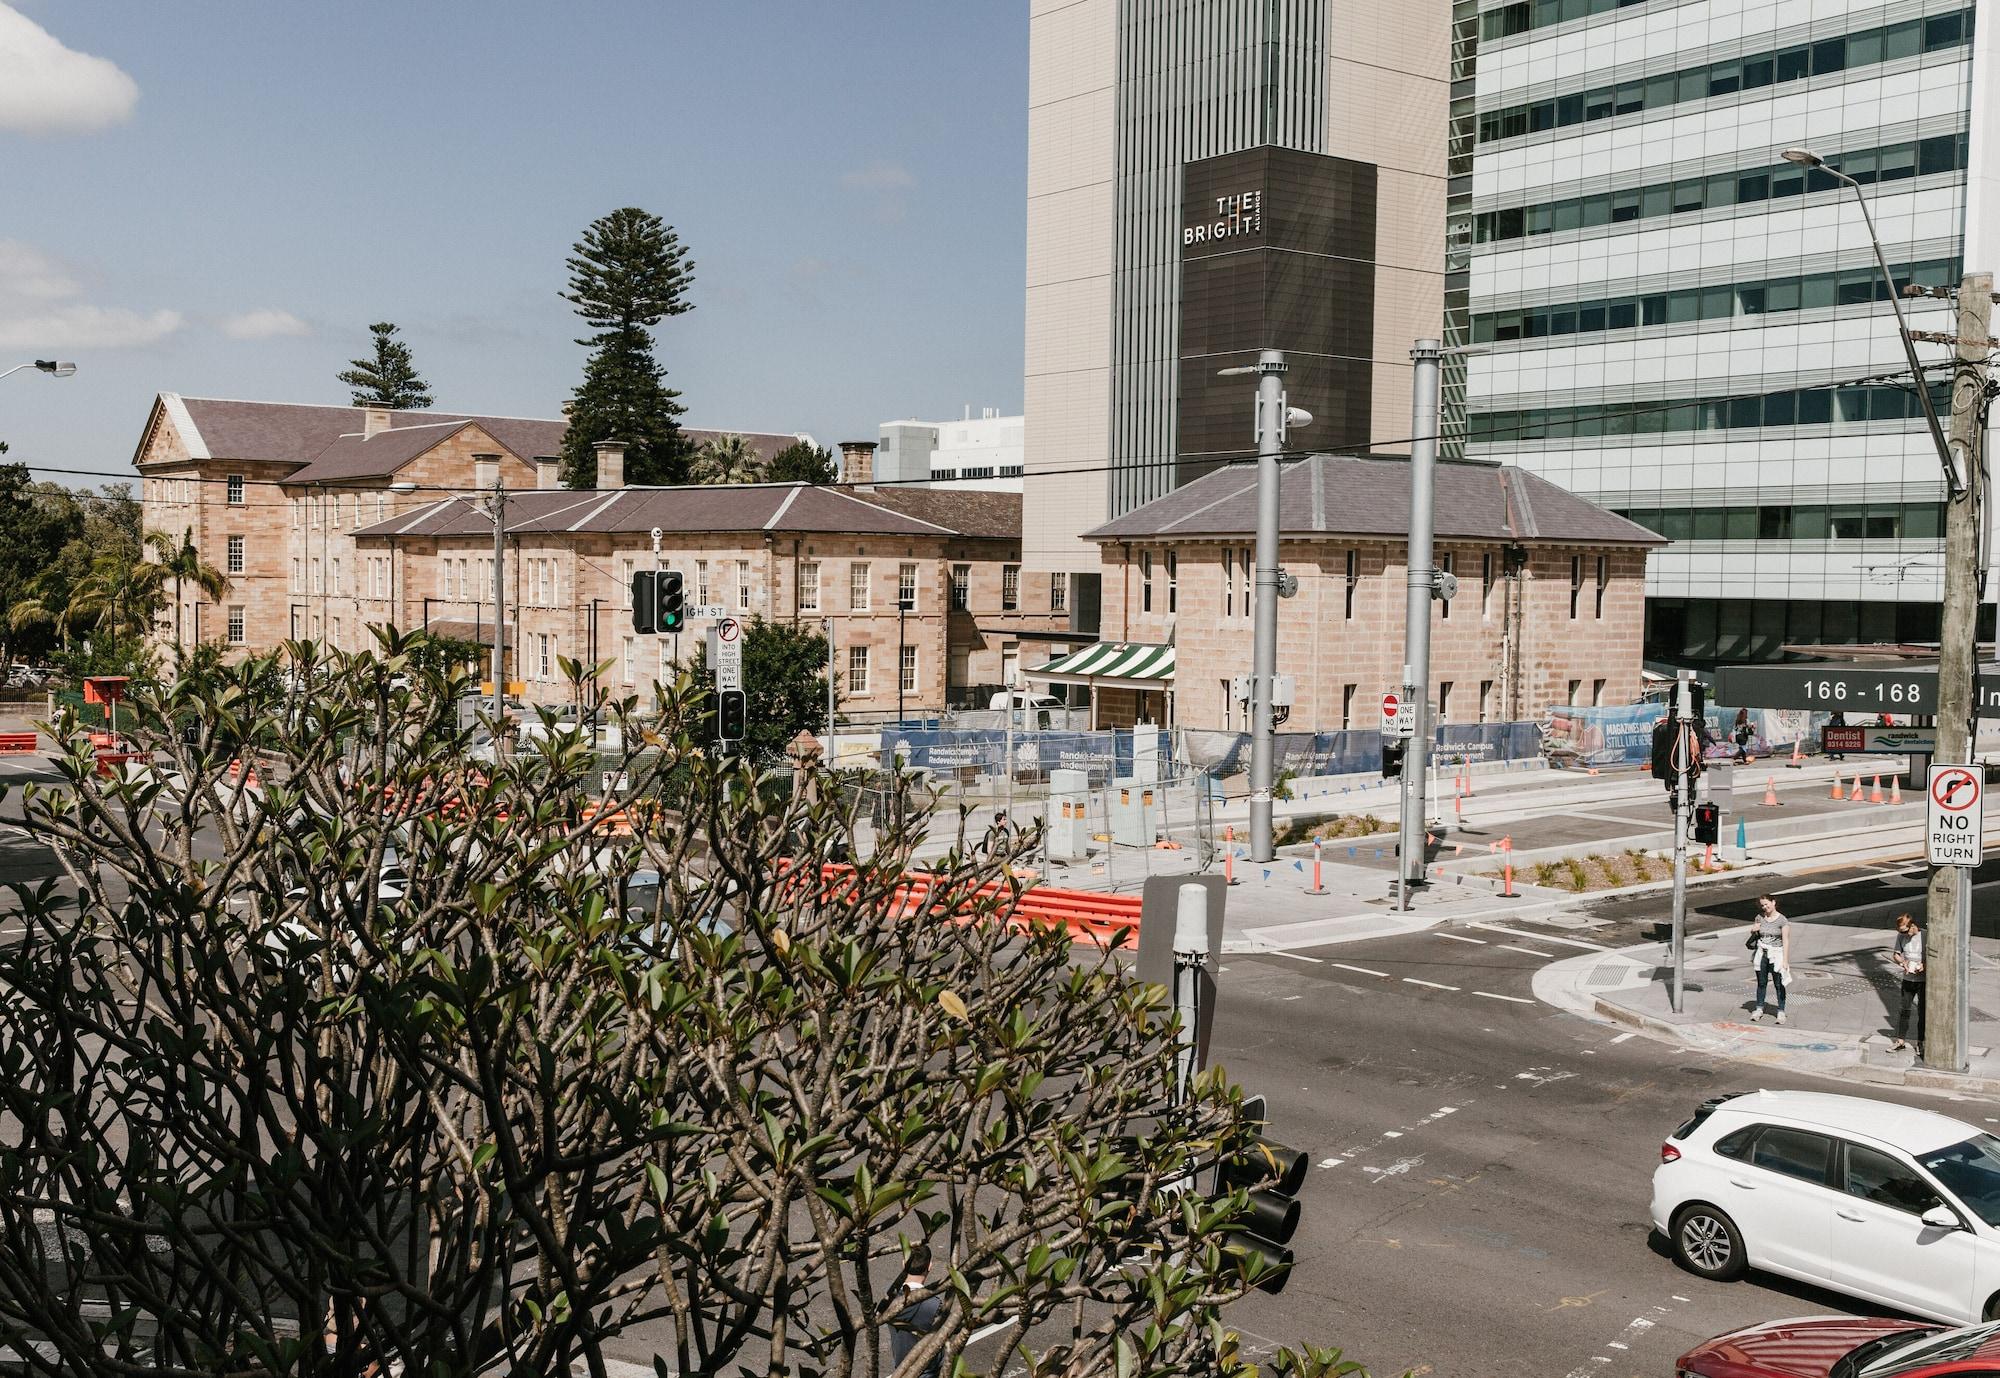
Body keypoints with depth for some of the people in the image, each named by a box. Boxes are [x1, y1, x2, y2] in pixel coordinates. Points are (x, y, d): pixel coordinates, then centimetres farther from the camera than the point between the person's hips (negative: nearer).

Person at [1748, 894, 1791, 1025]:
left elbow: (1786, 941, -10)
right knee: (1761, 983, 10)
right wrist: (1753, 930, -3)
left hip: (1776, 954, -4)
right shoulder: (1760, 918, 5)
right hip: (1761, 953, 4)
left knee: (1779, 984, 0)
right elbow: (1755, 934, 22)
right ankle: (1759, 1009, 19)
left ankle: (1781, 1012, 7)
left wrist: (1785, 960, -14)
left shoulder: (1782, 920, -9)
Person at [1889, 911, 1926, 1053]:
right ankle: (1901, 1040, 21)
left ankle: (1920, 1043, 16)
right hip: (1908, 979, 4)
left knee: (1922, 1012, 4)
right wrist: (1902, 962, -12)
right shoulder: (1901, 936, -1)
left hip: (1924, 979, -4)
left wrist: (1925, 965, -23)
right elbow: (1895, 954, 9)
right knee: (1904, 1010, 10)